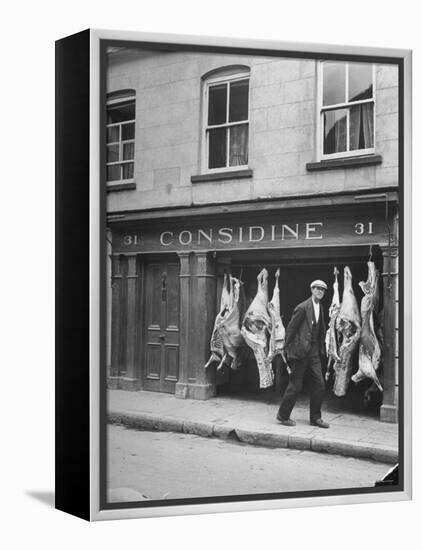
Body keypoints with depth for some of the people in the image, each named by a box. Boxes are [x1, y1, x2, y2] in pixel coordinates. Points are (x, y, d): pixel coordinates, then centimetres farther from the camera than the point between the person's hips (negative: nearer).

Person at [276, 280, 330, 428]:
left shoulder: (320, 309, 11)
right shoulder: (303, 307, -12)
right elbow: (290, 328, -10)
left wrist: (321, 349, 11)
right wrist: (288, 349, -9)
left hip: (314, 353, 7)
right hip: (301, 352, -7)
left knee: (319, 385, 5)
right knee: (295, 386, 0)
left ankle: (315, 417, 16)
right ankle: (283, 415, 15)